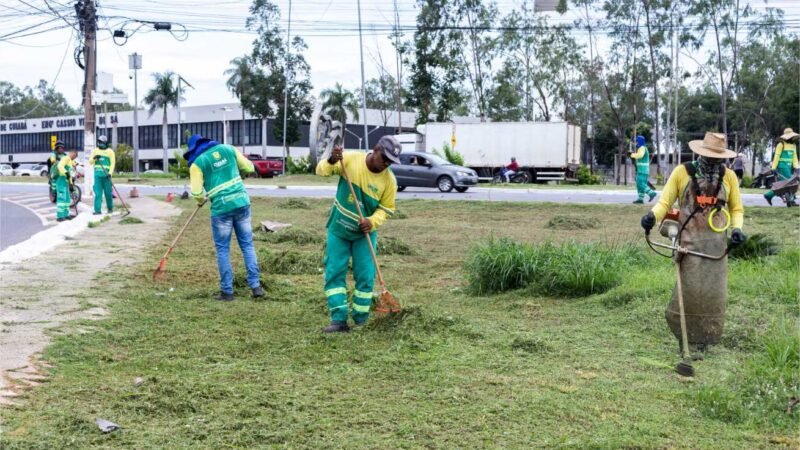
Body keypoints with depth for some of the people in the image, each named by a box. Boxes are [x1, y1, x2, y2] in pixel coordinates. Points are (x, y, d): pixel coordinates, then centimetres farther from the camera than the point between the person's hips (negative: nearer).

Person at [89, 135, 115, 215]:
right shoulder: (95, 151, 13)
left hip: (106, 175, -2)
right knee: (98, 193, -3)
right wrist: (94, 158, -13)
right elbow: (90, 162, 9)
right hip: (97, 174, 2)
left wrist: (110, 173, -15)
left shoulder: (110, 151, 4)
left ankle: (110, 208, 19)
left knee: (108, 192, 2)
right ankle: (97, 210, -4)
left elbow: (112, 163, -2)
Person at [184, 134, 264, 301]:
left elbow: (197, 193, -7)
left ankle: (227, 291, 9)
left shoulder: (197, 162, -2)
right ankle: (256, 286, 8)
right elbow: (249, 168, 14)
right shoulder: (228, 149, 9)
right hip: (242, 202, 3)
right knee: (247, 245, 10)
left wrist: (202, 201, 15)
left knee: (222, 249, 8)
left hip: (221, 207, -3)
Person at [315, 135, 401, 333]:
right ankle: (339, 319, 1)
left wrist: (373, 221, -24)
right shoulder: (350, 159, -15)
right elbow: (322, 171, -10)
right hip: (339, 229, 0)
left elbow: (386, 208, -4)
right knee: (334, 273, -3)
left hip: (365, 233, 0)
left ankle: (361, 321, 10)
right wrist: (331, 161, -32)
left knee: (365, 277, -1)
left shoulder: (389, 180, -13)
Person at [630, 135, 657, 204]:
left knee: (640, 184, -14)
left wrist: (633, 155, -14)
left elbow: (640, 155, -30)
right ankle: (640, 198, 4)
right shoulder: (644, 148, 21)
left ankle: (651, 193, -17)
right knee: (640, 184, 7)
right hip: (643, 169, 10)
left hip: (642, 169, -10)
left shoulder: (642, 148, -10)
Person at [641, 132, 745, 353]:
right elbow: (665, 202, 0)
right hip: (690, 240, -3)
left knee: (714, 291, 3)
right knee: (691, 289, -8)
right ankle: (687, 334, 12)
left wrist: (737, 228, -3)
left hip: (717, 242, 3)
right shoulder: (682, 172, -2)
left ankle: (703, 337, 17)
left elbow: (736, 208, 16)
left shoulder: (728, 176, 6)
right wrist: (652, 215, -21)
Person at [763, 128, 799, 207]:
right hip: (782, 166, -8)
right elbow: (776, 156, -9)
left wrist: (796, 166, 4)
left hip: (789, 167, 8)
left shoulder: (793, 145, 17)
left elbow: (794, 157, 15)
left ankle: (768, 195, 18)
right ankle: (790, 201, -12)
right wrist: (773, 168, -12)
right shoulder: (781, 145, -7)